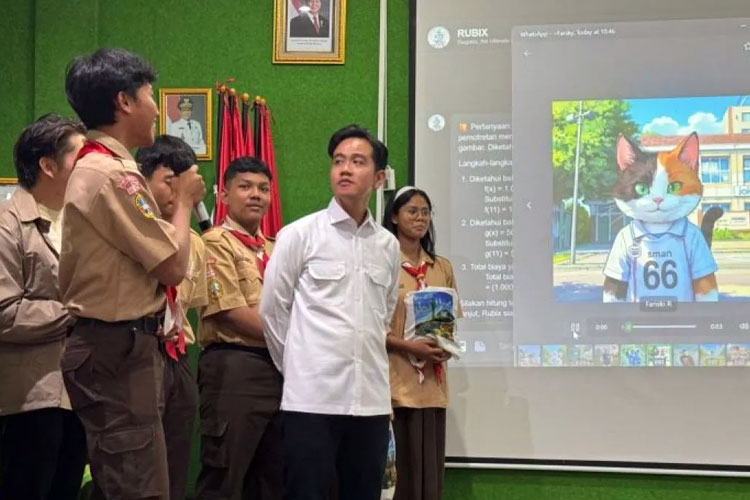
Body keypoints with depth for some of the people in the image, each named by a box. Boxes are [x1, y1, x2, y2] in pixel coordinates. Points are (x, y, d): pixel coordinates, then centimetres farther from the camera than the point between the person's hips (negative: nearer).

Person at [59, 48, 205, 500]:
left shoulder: (93, 168, 14)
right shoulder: (112, 175, -18)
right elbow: (173, 267, -15)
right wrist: (185, 199, -1)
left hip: (118, 347, 11)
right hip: (120, 350, -11)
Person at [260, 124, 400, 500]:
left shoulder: (388, 245, 10)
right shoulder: (300, 234, -2)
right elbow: (272, 310, 3)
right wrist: (298, 368, 7)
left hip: (371, 398, 4)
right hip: (312, 396, -4)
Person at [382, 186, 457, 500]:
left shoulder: (442, 267, 14)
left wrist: (447, 347, -1)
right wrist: (409, 346, -17)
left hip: (433, 383, 5)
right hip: (395, 382, -5)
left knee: (431, 467, 6)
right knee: (397, 469, -4)